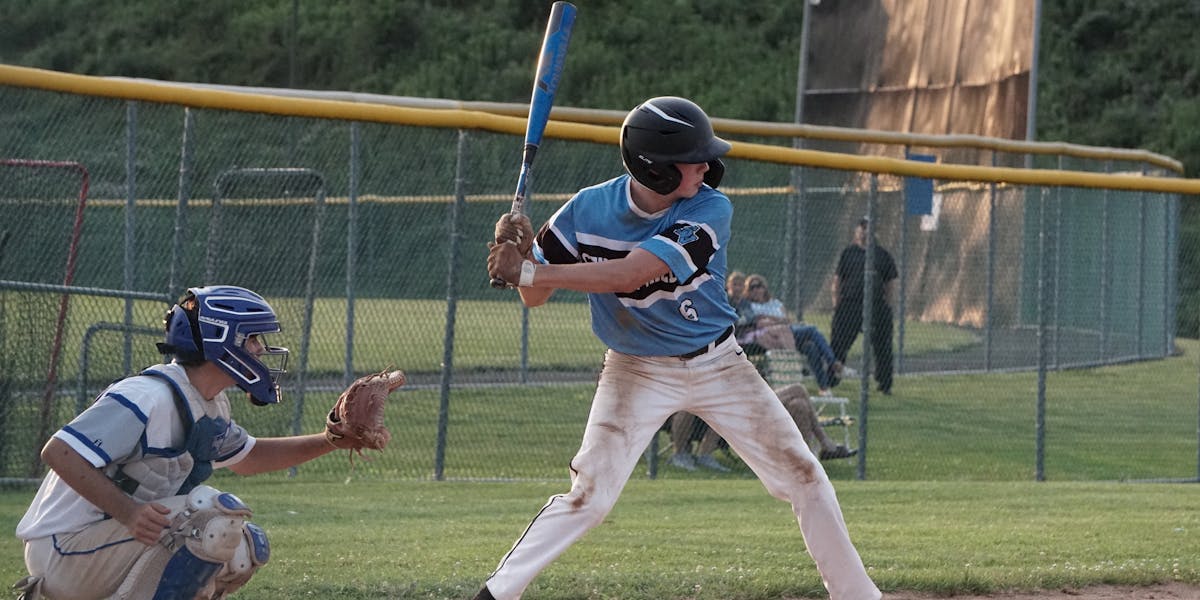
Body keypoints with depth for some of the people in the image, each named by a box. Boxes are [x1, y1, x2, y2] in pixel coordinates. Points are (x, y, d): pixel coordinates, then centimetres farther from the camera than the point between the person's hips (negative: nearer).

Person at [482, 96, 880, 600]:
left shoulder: (710, 211, -22)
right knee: (588, 497, -13)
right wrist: (522, 253, -31)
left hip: (717, 365, 1)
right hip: (636, 372, -1)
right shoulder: (588, 210, -16)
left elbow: (628, 276, -33)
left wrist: (530, 271, -36)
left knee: (804, 479, 1)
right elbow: (535, 297, -9)